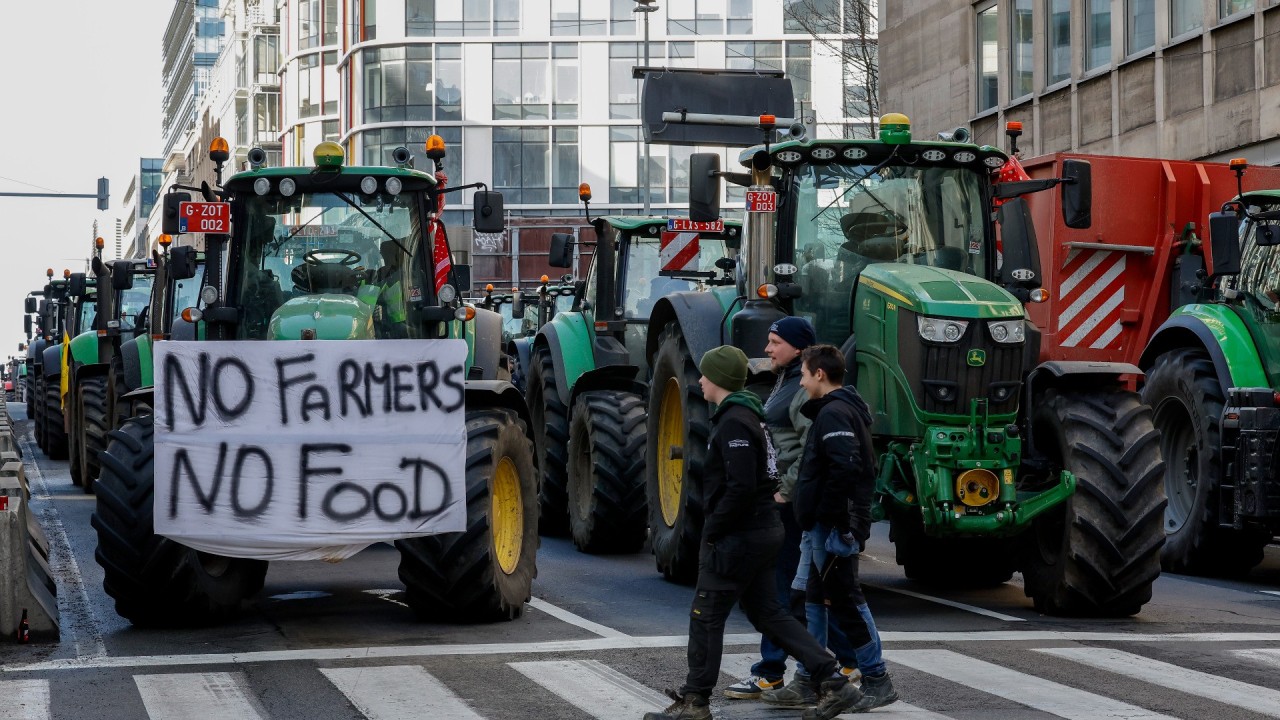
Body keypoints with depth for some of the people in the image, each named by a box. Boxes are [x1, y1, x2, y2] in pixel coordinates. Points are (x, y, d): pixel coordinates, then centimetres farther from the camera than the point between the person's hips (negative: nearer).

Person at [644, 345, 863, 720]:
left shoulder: (735, 422, -18)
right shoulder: (746, 415, 14)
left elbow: (741, 487, -25)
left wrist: (711, 530, -18)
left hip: (738, 535, -10)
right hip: (762, 531, 10)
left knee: (706, 616, 0)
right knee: (767, 613, 13)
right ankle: (834, 685, 11)